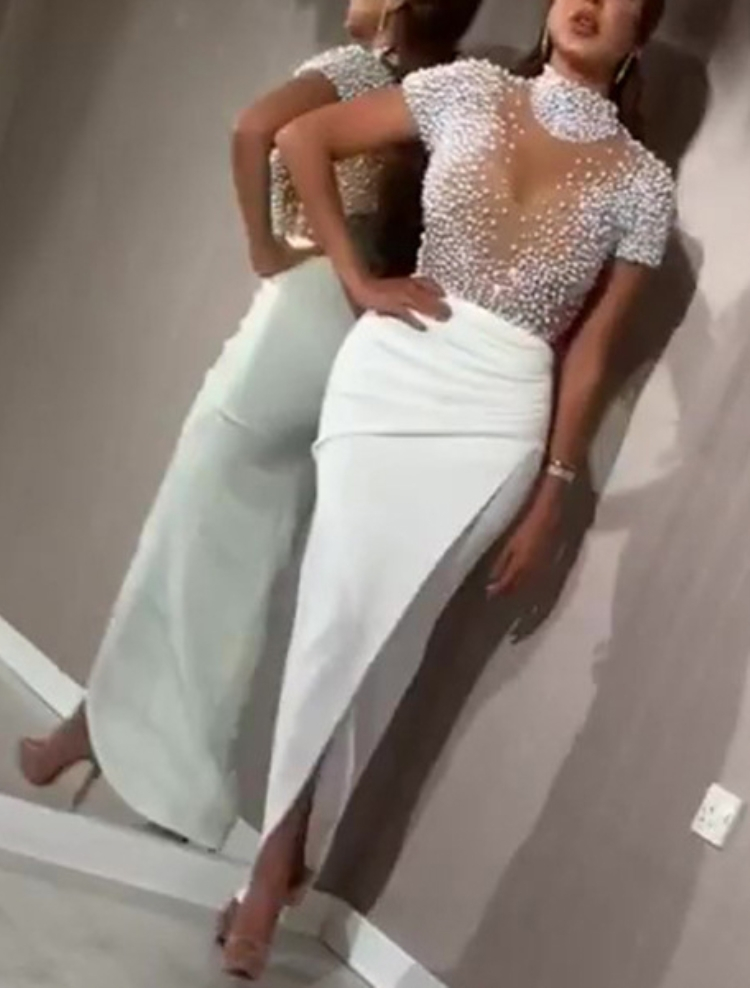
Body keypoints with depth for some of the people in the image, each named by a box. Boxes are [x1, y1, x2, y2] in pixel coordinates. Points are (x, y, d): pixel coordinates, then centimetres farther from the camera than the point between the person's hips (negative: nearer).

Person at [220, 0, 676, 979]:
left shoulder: (641, 184, 3)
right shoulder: (469, 91, 3)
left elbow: (590, 350, 4)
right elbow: (303, 138, 6)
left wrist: (551, 496, 3)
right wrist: (357, 278, -1)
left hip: (498, 421, 0)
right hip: (391, 376, 1)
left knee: (380, 639, 0)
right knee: (337, 612, -3)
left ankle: (280, 867, 13)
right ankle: (277, 863, 11)